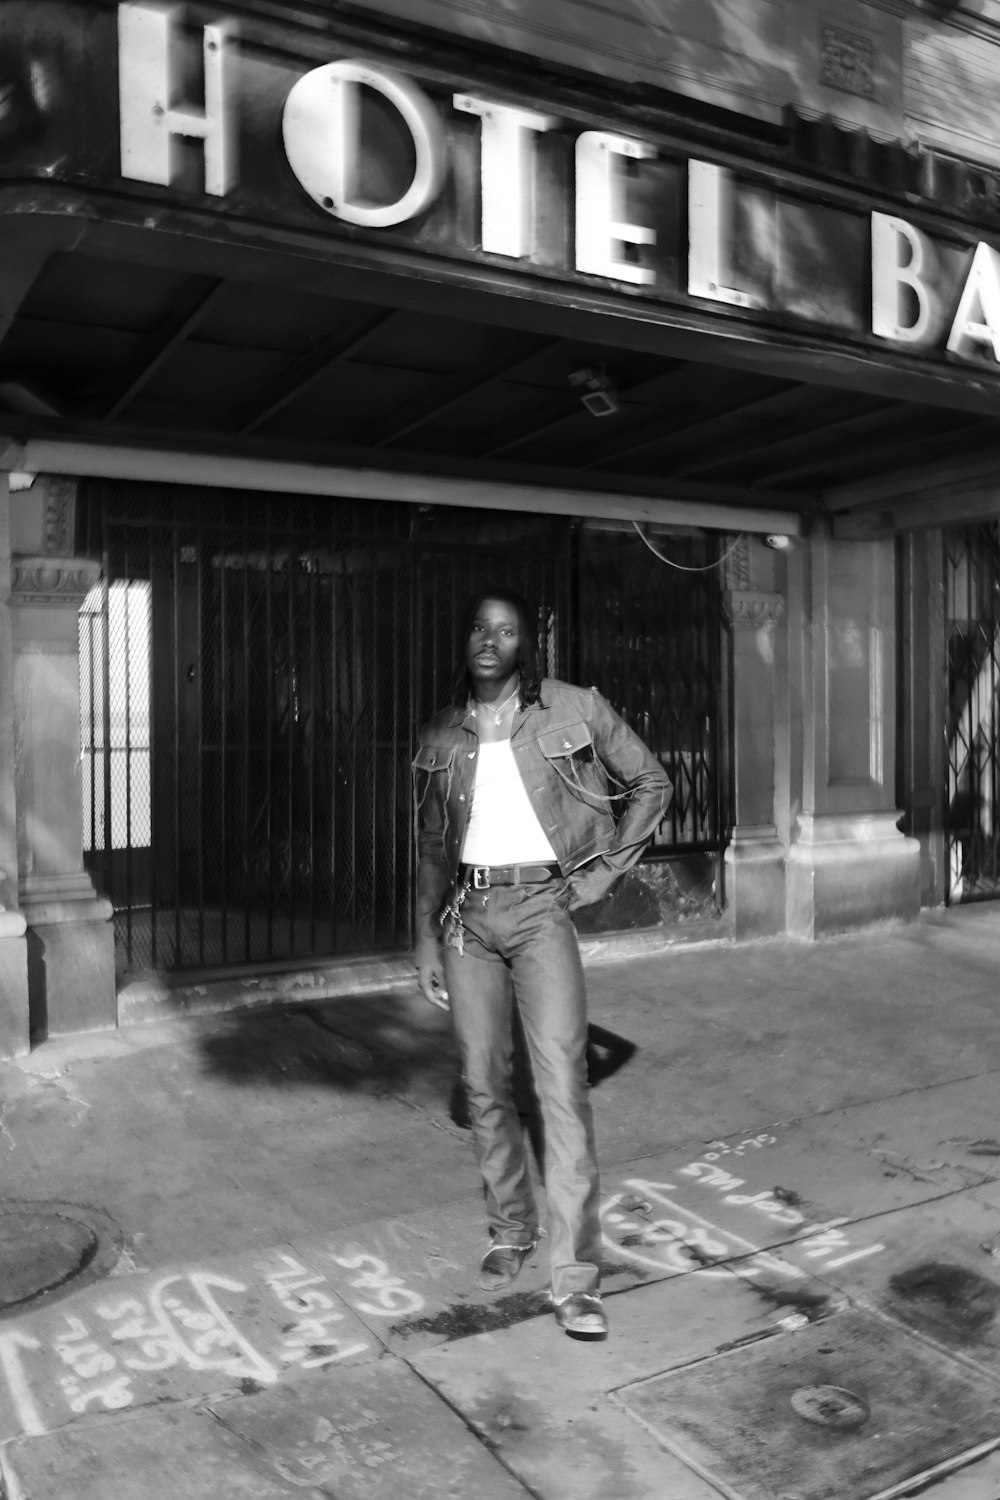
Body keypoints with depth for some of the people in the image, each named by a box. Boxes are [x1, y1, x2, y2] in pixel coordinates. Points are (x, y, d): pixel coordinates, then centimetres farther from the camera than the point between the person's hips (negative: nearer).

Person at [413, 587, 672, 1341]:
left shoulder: (575, 711, -2)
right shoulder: (441, 737, 8)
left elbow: (652, 784, 7)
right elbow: (432, 844, 13)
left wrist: (605, 869, 0)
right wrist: (427, 938, 10)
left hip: (539, 907, -3)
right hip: (466, 914, 4)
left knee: (562, 1081, -11)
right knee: (484, 1084, 10)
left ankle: (577, 1279, -3)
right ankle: (511, 1231, 30)